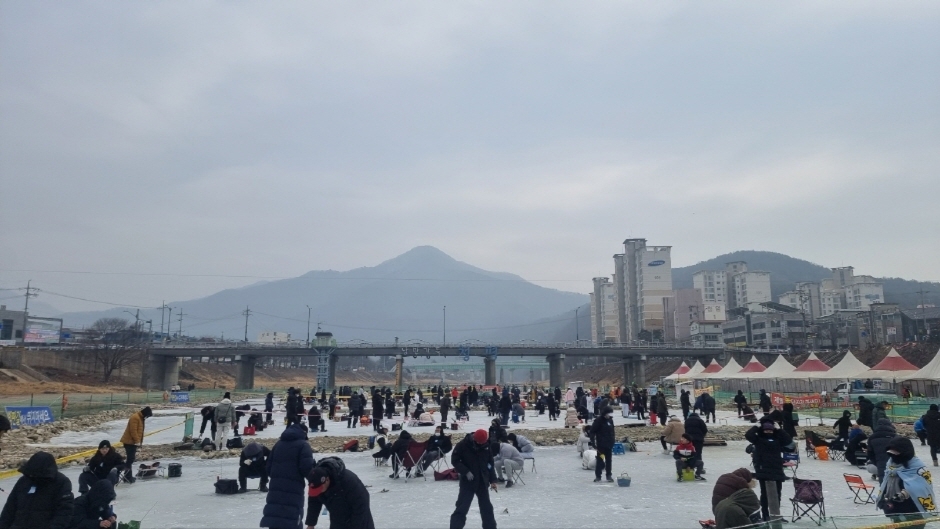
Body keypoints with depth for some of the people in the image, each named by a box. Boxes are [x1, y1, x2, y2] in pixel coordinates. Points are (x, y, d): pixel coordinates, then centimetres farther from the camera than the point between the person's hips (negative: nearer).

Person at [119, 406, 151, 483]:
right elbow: (133, 431, -23)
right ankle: (127, 477, -10)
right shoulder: (135, 418, -17)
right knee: (130, 459, -11)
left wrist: (138, 441, 18)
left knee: (131, 458, 13)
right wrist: (137, 441, -21)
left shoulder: (140, 418, 16)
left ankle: (129, 476, 19)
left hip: (132, 442, 11)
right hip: (130, 442, -11)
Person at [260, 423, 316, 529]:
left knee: (274, 520, 12)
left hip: (275, 489, 6)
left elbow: (268, 467, 18)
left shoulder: (278, 444, 17)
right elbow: (306, 468, -14)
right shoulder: (303, 445, -3)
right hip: (293, 490, -6)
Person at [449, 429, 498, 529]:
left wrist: (492, 480, 4)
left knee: (487, 507, 15)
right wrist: (466, 472, -20)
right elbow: (455, 460, -11)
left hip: (482, 481, 4)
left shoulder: (486, 446, -2)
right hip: (467, 482, -4)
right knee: (462, 507, -7)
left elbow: (490, 464, 7)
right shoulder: (462, 445, -15)